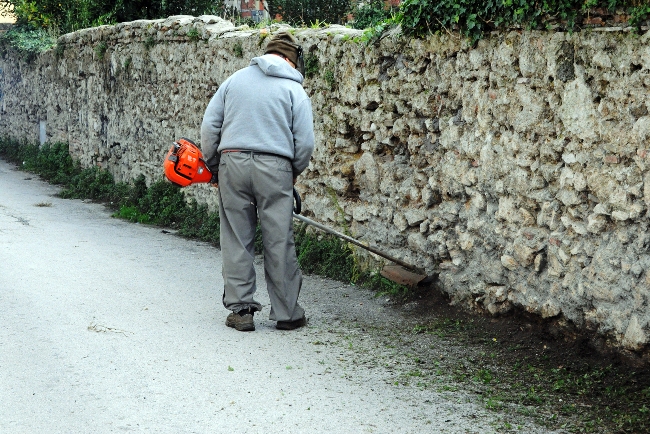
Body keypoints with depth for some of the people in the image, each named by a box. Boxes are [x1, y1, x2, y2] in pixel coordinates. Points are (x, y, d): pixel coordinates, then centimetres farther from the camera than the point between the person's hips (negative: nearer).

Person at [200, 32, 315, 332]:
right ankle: (287, 312, 13)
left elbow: (209, 126, 9)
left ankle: (241, 310, 11)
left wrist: (213, 167, 18)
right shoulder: (294, 89, 5)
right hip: (274, 167, -2)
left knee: (236, 241, 8)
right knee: (279, 243, 5)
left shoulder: (234, 80, 13)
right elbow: (305, 142, 0)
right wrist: (293, 173, 16)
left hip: (232, 163, 2)